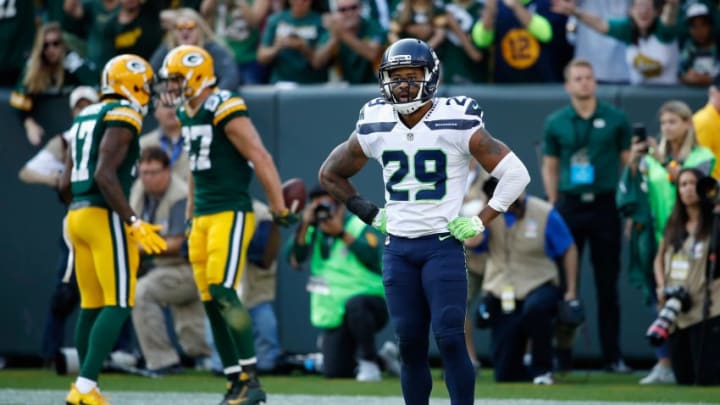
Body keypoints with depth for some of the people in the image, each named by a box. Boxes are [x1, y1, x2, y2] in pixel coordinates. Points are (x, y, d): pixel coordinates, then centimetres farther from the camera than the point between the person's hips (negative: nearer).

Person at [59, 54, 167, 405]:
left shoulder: (85, 119, 18)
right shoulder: (122, 117, -8)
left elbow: (66, 184, 17)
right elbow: (105, 175, -20)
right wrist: (133, 224, -20)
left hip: (77, 215, 9)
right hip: (105, 217, -9)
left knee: (92, 306, 13)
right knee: (118, 305, -8)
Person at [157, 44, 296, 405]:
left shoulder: (225, 111, -14)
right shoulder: (188, 115, 14)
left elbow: (261, 159, -17)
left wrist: (280, 209, -18)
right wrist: (190, 218, 27)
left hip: (231, 214, -9)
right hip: (204, 218, 9)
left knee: (223, 293, -17)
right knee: (212, 301, 6)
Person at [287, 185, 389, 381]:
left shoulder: (359, 227, -4)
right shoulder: (312, 233, 10)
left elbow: (374, 258, -22)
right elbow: (294, 259, -5)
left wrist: (342, 234, -21)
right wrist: (305, 225, -13)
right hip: (334, 317, 5)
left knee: (354, 304, -41)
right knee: (333, 371, -7)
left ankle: (369, 361, -20)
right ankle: (382, 358, 23)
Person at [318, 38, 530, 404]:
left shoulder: (457, 125, -11)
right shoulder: (375, 130, 1)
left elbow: (515, 174, -7)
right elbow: (330, 174, 17)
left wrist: (480, 222, -8)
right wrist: (371, 214, 9)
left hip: (443, 245, -4)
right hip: (397, 248, 4)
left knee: (450, 339, -12)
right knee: (410, 345, 5)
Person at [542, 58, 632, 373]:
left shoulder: (615, 120, 5)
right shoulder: (556, 123, 6)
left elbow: (627, 162, 8)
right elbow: (550, 167, 10)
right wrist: (553, 206, 2)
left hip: (605, 205, 0)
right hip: (569, 205, 1)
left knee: (607, 284, 2)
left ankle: (612, 355, 7)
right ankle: (560, 355, 6)